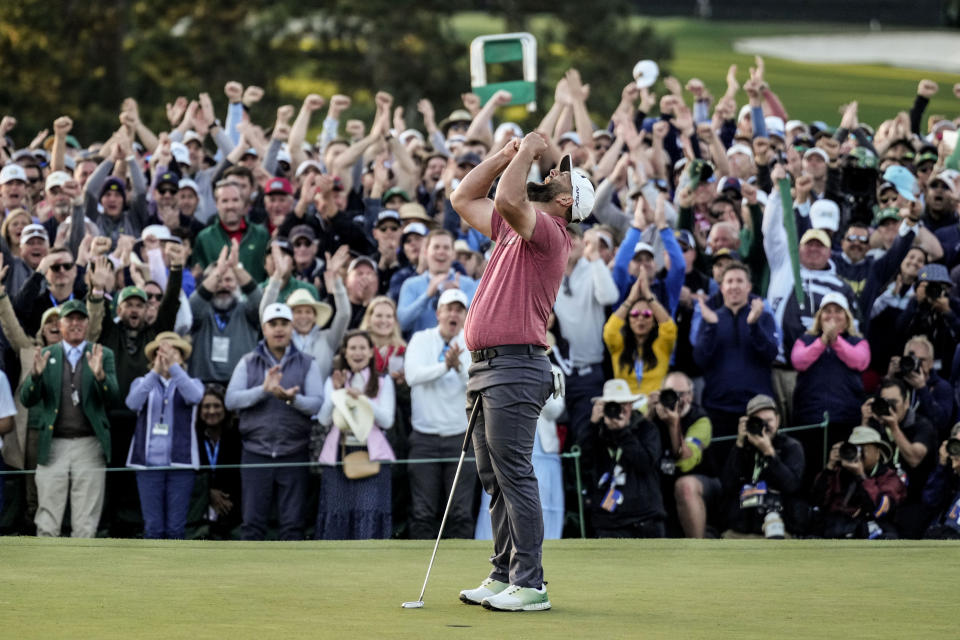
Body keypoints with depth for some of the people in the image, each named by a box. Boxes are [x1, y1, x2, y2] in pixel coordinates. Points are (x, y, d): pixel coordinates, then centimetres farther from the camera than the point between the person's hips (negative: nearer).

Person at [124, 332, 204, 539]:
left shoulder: (191, 383, 11)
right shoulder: (143, 382, 12)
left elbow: (195, 396, -15)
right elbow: (133, 402, -11)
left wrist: (173, 366, -25)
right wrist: (155, 372, -22)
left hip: (180, 463, 0)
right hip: (148, 463, 0)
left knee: (175, 528, -3)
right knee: (153, 527, -5)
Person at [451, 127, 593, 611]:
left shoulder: (548, 233, -9)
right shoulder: (512, 228, 19)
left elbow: (507, 199, -27)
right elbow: (463, 198, 29)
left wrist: (529, 149, -11)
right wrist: (509, 153, 20)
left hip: (515, 367, -10)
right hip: (485, 368, 10)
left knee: (514, 477, -10)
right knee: (494, 480, 11)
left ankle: (529, 585, -10)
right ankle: (504, 575, 17)